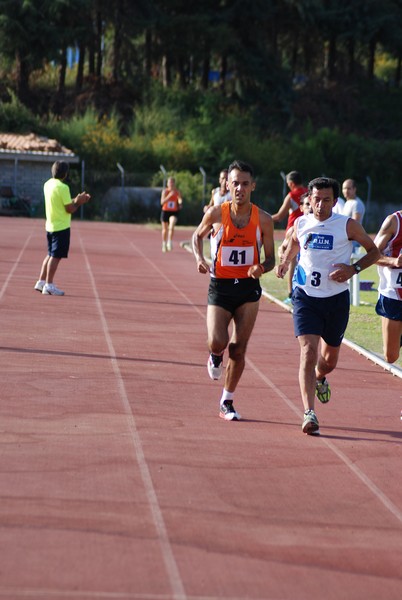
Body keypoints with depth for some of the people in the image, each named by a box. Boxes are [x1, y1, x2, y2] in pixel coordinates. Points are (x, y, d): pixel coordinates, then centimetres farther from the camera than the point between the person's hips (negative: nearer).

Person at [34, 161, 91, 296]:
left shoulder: (48, 185, 8)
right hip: (61, 227, -8)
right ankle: (49, 286, -1)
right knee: (56, 256, -3)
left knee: (50, 255, 17)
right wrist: (78, 202, 1)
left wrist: (76, 200, 12)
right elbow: (70, 209, -16)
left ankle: (41, 282, 19)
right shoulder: (63, 187, -18)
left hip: (50, 226, 8)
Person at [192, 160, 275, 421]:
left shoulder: (263, 220, -3)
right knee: (217, 342, -19)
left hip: (249, 288, 1)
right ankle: (216, 356, 21)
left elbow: (270, 258, 4)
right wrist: (200, 258, -5)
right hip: (220, 287, -1)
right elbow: (198, 236, 14)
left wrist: (261, 268, -19)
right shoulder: (216, 214, -5)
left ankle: (227, 402, 19)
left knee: (239, 350, 2)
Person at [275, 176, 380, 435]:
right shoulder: (301, 224, 0)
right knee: (308, 351, -18)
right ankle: (309, 413, -23)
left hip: (337, 299, 0)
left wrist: (353, 269, -12)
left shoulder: (348, 226, -7)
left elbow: (374, 251, 4)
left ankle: (319, 378, 53)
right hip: (306, 297, 0)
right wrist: (285, 261, 9)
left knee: (330, 359, 15)